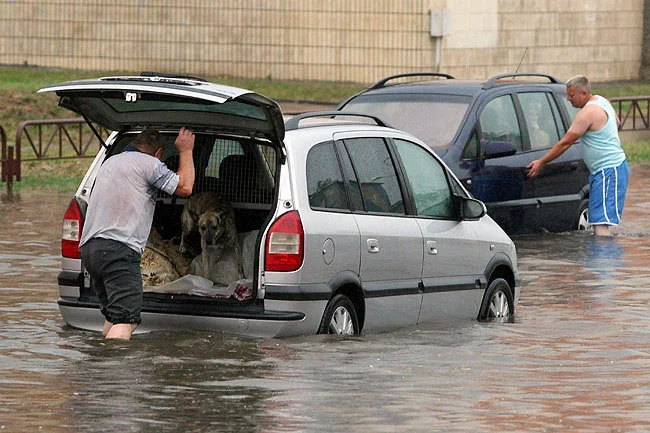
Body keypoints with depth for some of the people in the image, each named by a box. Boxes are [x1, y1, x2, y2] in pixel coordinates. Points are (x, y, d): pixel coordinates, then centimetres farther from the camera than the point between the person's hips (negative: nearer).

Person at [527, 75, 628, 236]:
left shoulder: (588, 113, -19)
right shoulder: (601, 101, 11)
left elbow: (565, 143, -15)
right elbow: (617, 122, 31)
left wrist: (541, 162, -8)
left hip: (609, 171, -11)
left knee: (601, 222, -18)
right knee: (597, 220, 10)